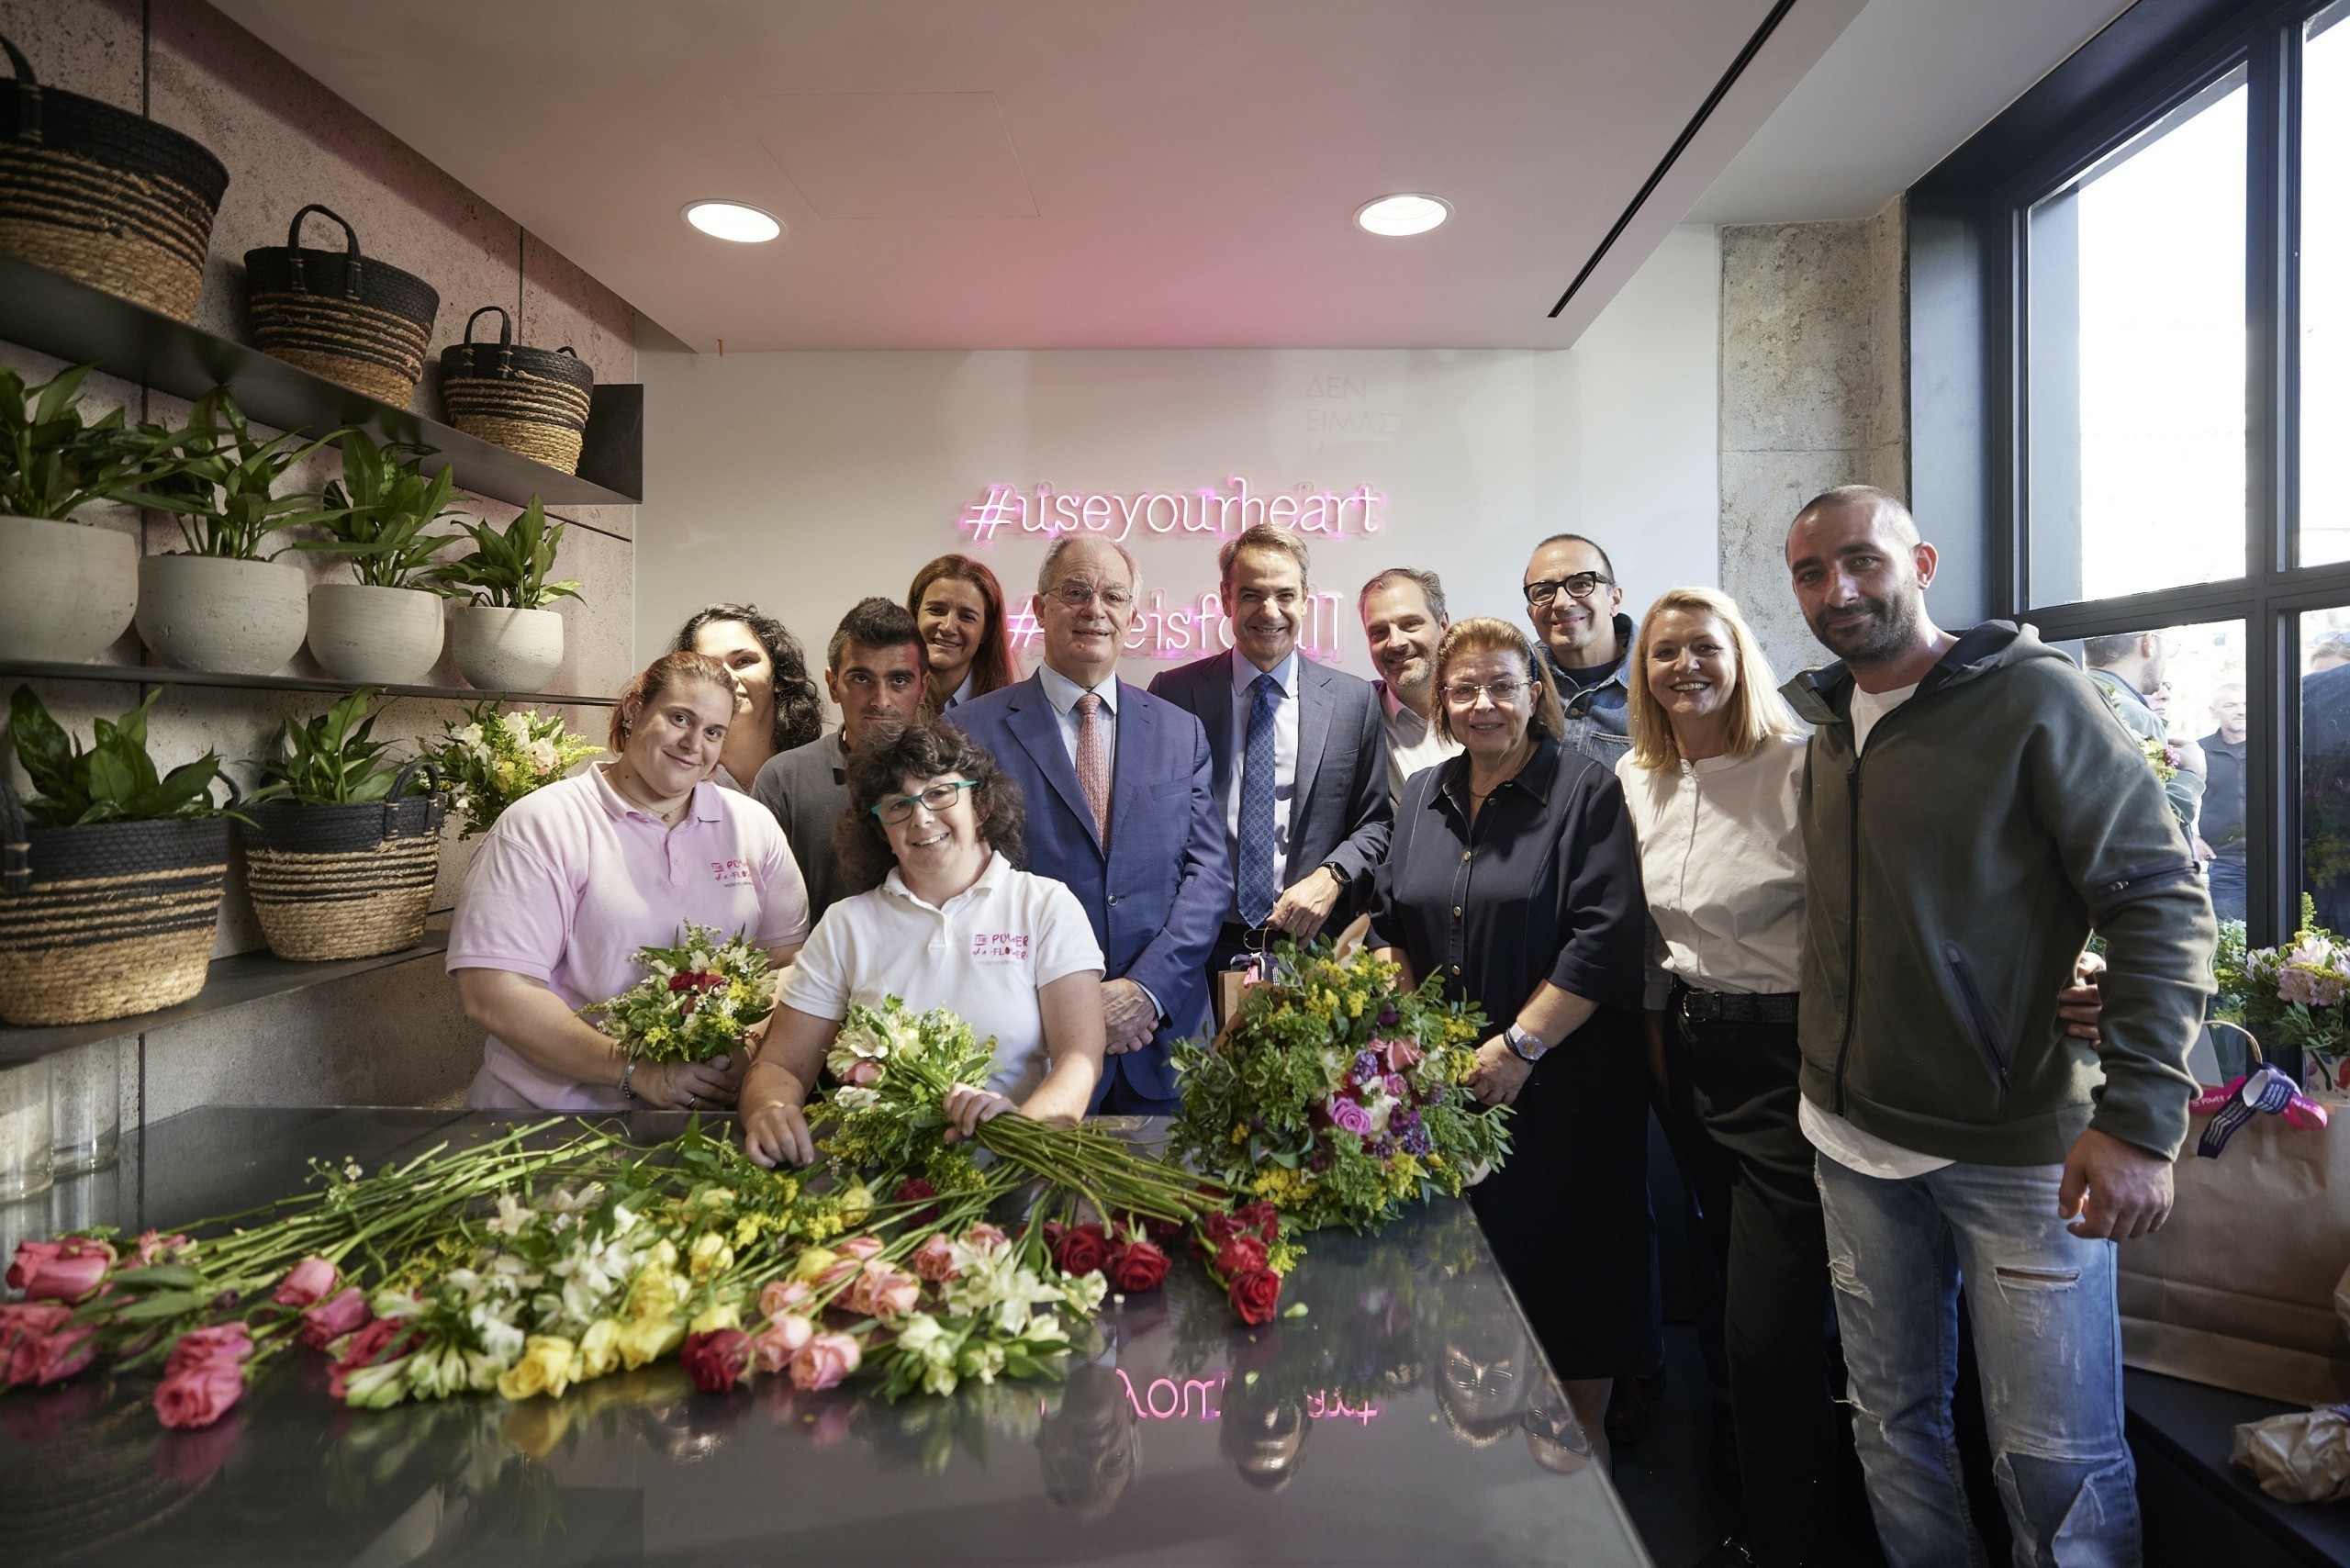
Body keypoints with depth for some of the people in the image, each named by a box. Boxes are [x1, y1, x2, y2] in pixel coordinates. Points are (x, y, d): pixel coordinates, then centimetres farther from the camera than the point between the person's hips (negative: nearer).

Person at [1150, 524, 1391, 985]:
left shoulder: (1353, 699, 2)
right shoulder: (1174, 692, 0)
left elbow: (1376, 822, 6)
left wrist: (1331, 877, -11)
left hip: (1309, 943, 1)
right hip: (1201, 947, 0)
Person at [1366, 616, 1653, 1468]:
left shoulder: (1586, 791, -7)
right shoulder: (1423, 796, 10)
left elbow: (1606, 938, -14)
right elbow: (1390, 925, 12)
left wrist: (1519, 1046, -17)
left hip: (1564, 1079, -4)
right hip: (1444, 1082, 5)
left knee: (1569, 1266, 7)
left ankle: (1584, 1442, 29)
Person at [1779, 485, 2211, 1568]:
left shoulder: (2035, 697, -10)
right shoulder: (1826, 723, 8)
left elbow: (2162, 899, -13)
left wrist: (2139, 1117, -21)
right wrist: (1825, 1067, 10)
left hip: (2021, 1150, -5)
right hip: (1854, 1137, 6)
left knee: (2058, 1462, 5)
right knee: (1893, 1422, 18)